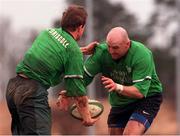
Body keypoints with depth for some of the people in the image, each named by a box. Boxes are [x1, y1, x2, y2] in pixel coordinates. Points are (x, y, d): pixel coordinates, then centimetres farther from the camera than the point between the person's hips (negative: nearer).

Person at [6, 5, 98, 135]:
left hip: (13, 86, 8)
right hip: (34, 93, -8)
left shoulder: (48, 32, 13)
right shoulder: (74, 52, -8)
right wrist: (87, 118, 6)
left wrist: (84, 50, 46)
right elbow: (78, 93, -6)